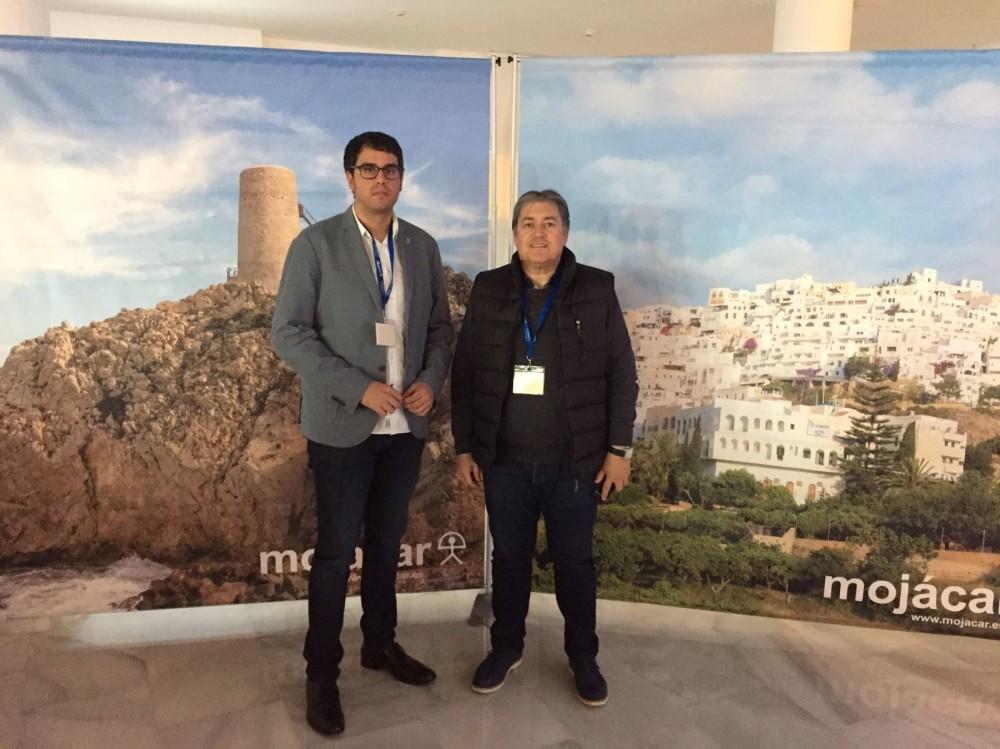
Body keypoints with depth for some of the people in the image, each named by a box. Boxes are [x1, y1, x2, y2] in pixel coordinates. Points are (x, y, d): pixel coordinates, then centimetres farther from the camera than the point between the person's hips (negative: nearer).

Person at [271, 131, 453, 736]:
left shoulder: (423, 247, 7)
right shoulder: (316, 244, -6)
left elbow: (441, 326, 12)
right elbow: (289, 332, -10)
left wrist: (432, 380, -7)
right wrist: (359, 388, -17)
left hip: (407, 425, 4)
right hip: (344, 425, -4)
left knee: (387, 543, 16)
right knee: (337, 552, 4)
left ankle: (381, 644, 35)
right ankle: (322, 674, 21)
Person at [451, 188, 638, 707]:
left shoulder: (597, 290, -1)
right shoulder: (488, 290, 3)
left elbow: (621, 374, 0)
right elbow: (464, 374, 4)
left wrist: (619, 449, -4)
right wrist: (464, 447, 2)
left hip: (575, 461, -1)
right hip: (504, 459, 1)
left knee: (575, 561, 11)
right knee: (509, 557, 14)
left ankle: (583, 657, 31)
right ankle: (506, 647, 35)